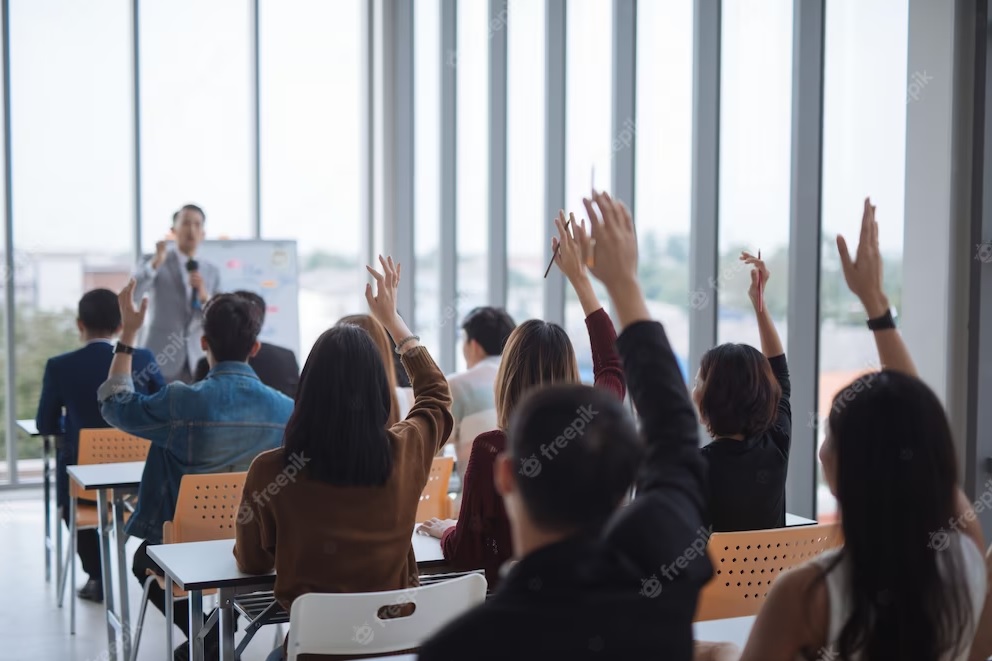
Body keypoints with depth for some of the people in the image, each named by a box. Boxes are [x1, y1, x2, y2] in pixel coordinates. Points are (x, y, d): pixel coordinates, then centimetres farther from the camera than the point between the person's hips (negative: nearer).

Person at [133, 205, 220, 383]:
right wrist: (156, 263, -26)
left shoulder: (212, 272, 12)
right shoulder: (156, 263, 2)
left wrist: (205, 297, -10)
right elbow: (130, 296, -15)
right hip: (160, 360, -3)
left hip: (196, 362, 3)